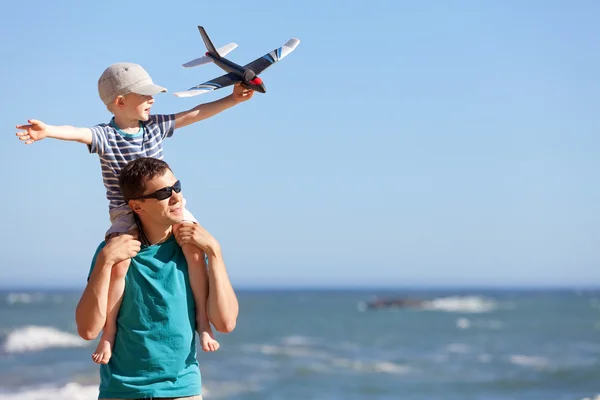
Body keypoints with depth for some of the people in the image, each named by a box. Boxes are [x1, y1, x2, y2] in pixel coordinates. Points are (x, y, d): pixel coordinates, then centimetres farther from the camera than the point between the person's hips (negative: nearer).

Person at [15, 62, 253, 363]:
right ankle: (109, 332, -9)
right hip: (126, 215, -3)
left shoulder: (156, 125, 6)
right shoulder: (105, 136, -9)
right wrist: (47, 131, -50)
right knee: (117, 264, -28)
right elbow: (79, 133, -29)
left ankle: (202, 319, -8)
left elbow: (195, 114, 12)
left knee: (194, 250, -22)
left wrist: (232, 99, 12)